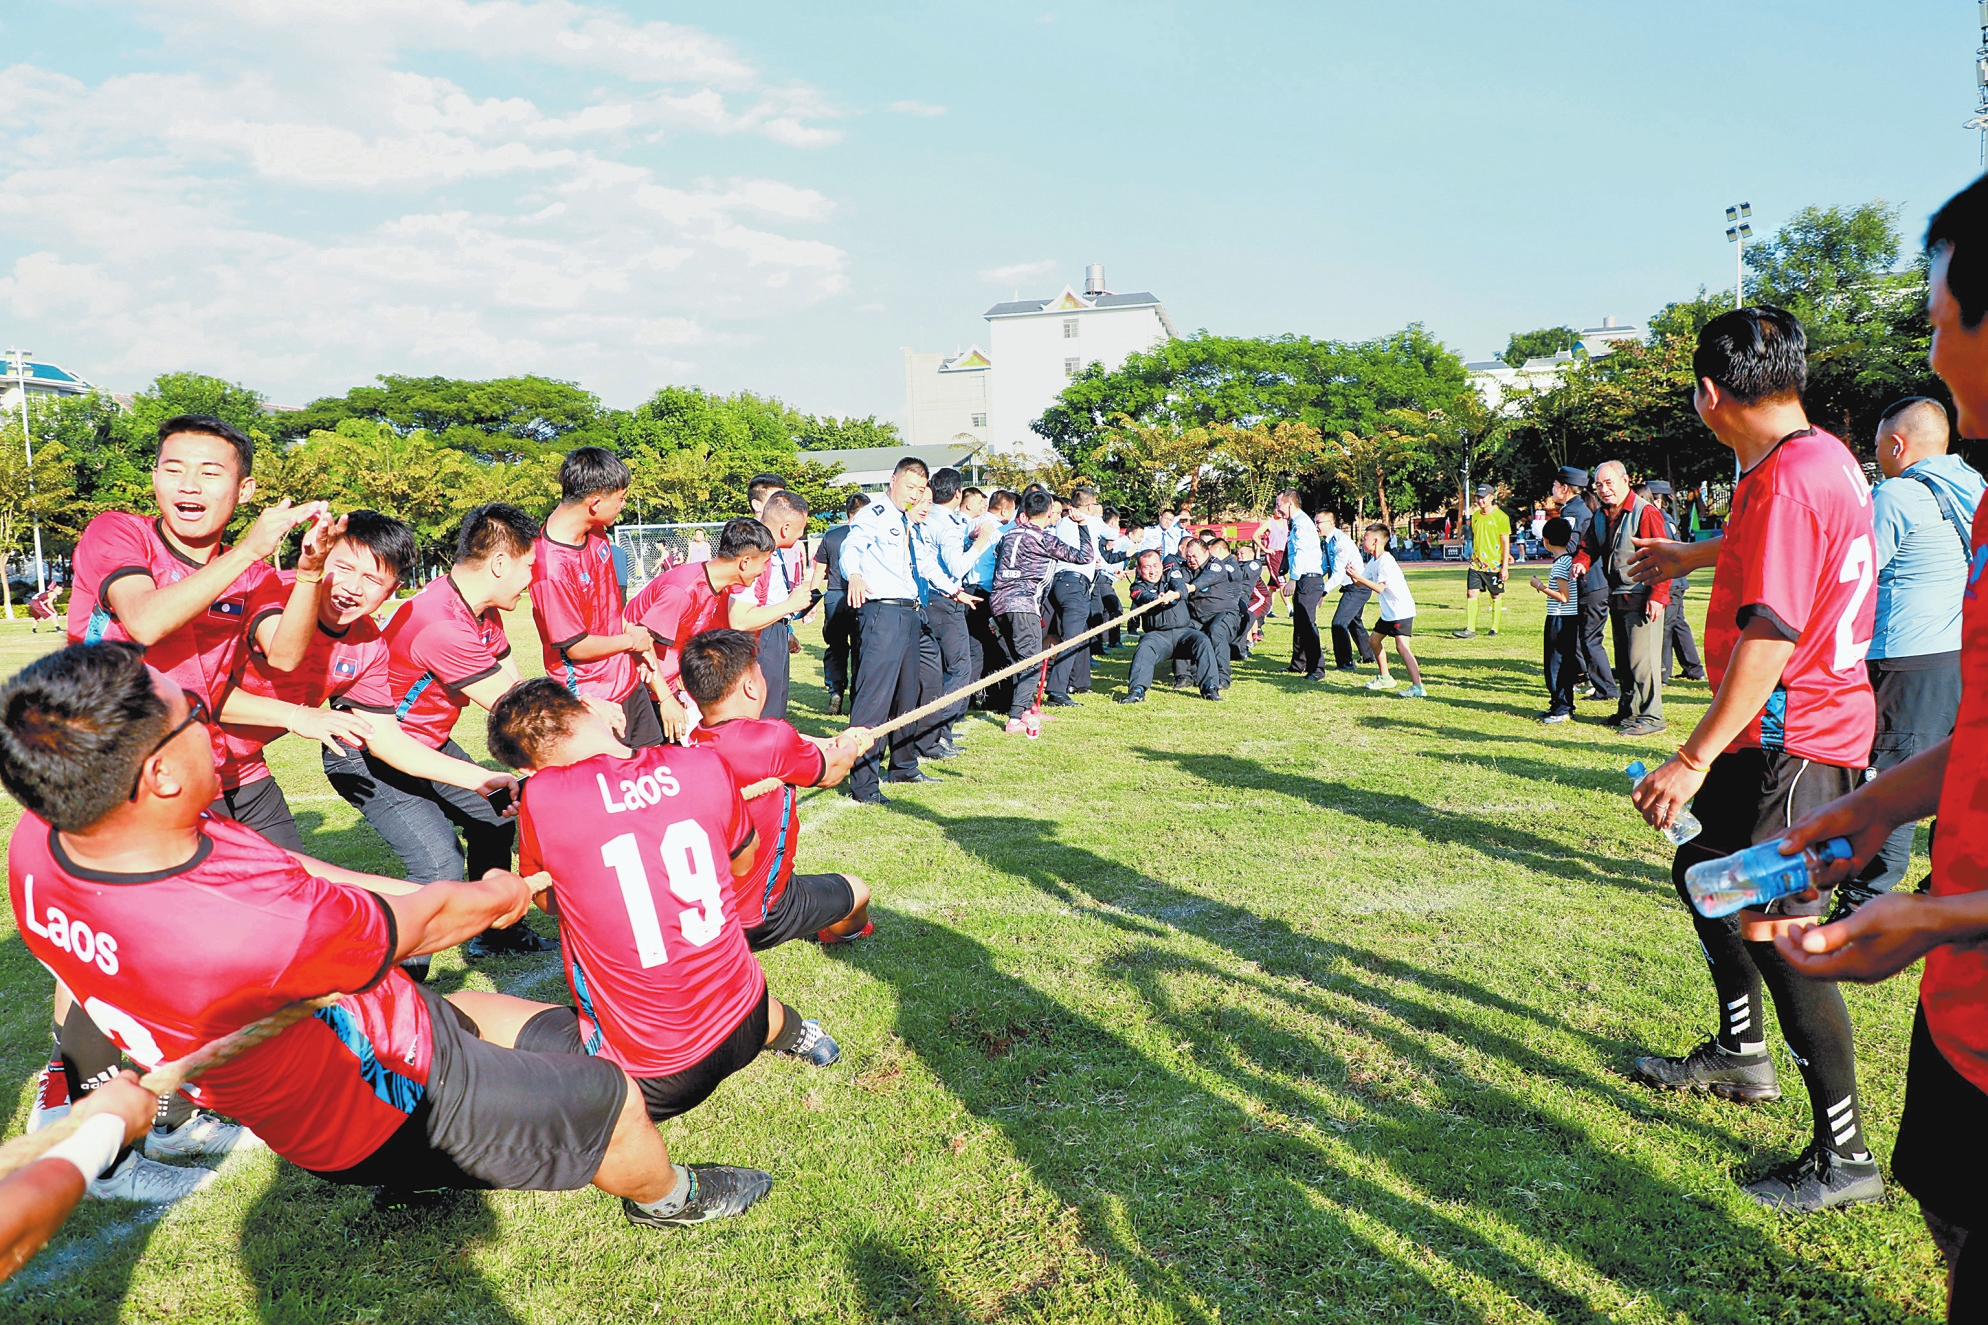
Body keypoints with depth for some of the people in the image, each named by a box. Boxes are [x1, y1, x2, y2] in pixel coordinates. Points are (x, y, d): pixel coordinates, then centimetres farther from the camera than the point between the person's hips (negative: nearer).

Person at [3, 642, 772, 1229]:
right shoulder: (249, 928, -43)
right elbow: (424, 921, -21)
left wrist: (431, 891, 2)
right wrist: (498, 896, 1)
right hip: (384, 1119, -7)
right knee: (611, 1097, 11)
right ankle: (665, 1196, 40)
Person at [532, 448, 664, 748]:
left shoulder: (596, 534, 0)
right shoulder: (551, 567, -28)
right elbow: (576, 646, -21)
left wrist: (631, 629, 3)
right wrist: (631, 640, -8)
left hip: (628, 679, 9)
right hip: (595, 701, -9)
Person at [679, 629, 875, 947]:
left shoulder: (693, 742, -7)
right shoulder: (772, 739, -28)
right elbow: (829, 773, -5)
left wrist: (837, 743, 24)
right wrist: (850, 750, 17)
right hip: (757, 923, -6)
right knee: (856, 890, 20)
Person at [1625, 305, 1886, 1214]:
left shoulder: (1788, 480, -23)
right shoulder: (1824, 456, 10)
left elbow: (1770, 635, -28)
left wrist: (1694, 758, -27)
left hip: (1794, 744, -10)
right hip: (1805, 725, 10)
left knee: (1776, 934, -5)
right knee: (1701, 869, 22)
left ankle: (1844, 1156, 7)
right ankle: (1741, 1055, 37)